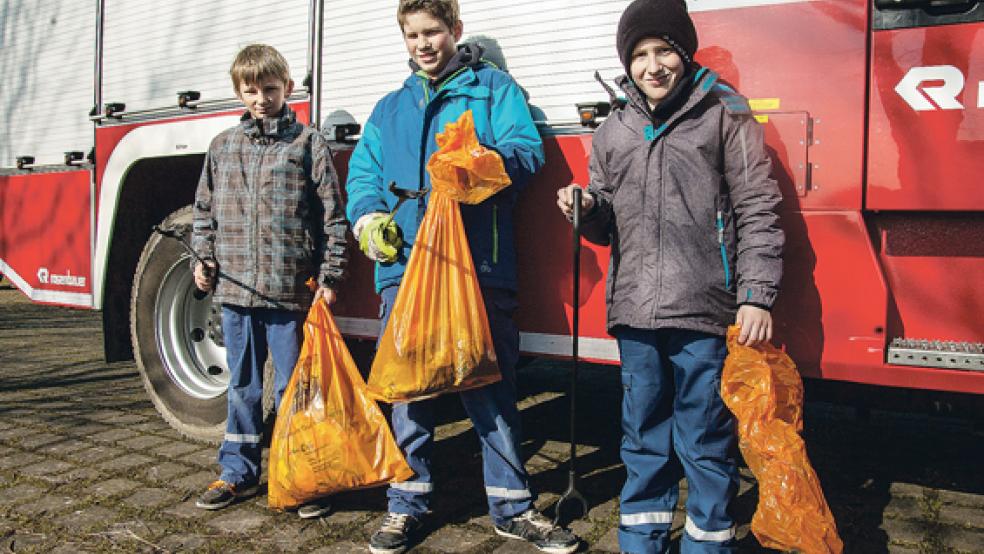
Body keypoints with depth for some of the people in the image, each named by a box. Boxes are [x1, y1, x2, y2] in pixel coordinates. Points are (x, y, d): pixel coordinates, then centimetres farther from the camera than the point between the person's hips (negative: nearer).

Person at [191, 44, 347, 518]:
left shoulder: (309, 144, 0)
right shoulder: (222, 146, 12)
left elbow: (333, 216, -2)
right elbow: (205, 210, 17)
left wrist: (329, 277, -6)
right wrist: (203, 258, 5)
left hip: (289, 290, -4)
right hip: (235, 288, 4)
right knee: (243, 386, 15)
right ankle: (238, 472, 28)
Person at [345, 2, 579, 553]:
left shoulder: (496, 88, 11)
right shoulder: (390, 107, 23)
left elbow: (527, 150, -4)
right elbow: (363, 171, 15)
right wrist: (368, 216, -6)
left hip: (480, 264, -3)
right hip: (405, 265, 3)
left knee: (492, 387, 3)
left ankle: (514, 506, 17)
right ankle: (407, 504, 22)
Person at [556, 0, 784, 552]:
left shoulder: (725, 114, 2)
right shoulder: (613, 132, 15)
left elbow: (757, 209, -3)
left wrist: (756, 296, -11)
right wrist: (587, 209, -2)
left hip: (705, 314, -4)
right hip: (635, 317, 4)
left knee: (705, 444, 5)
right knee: (644, 440, 14)